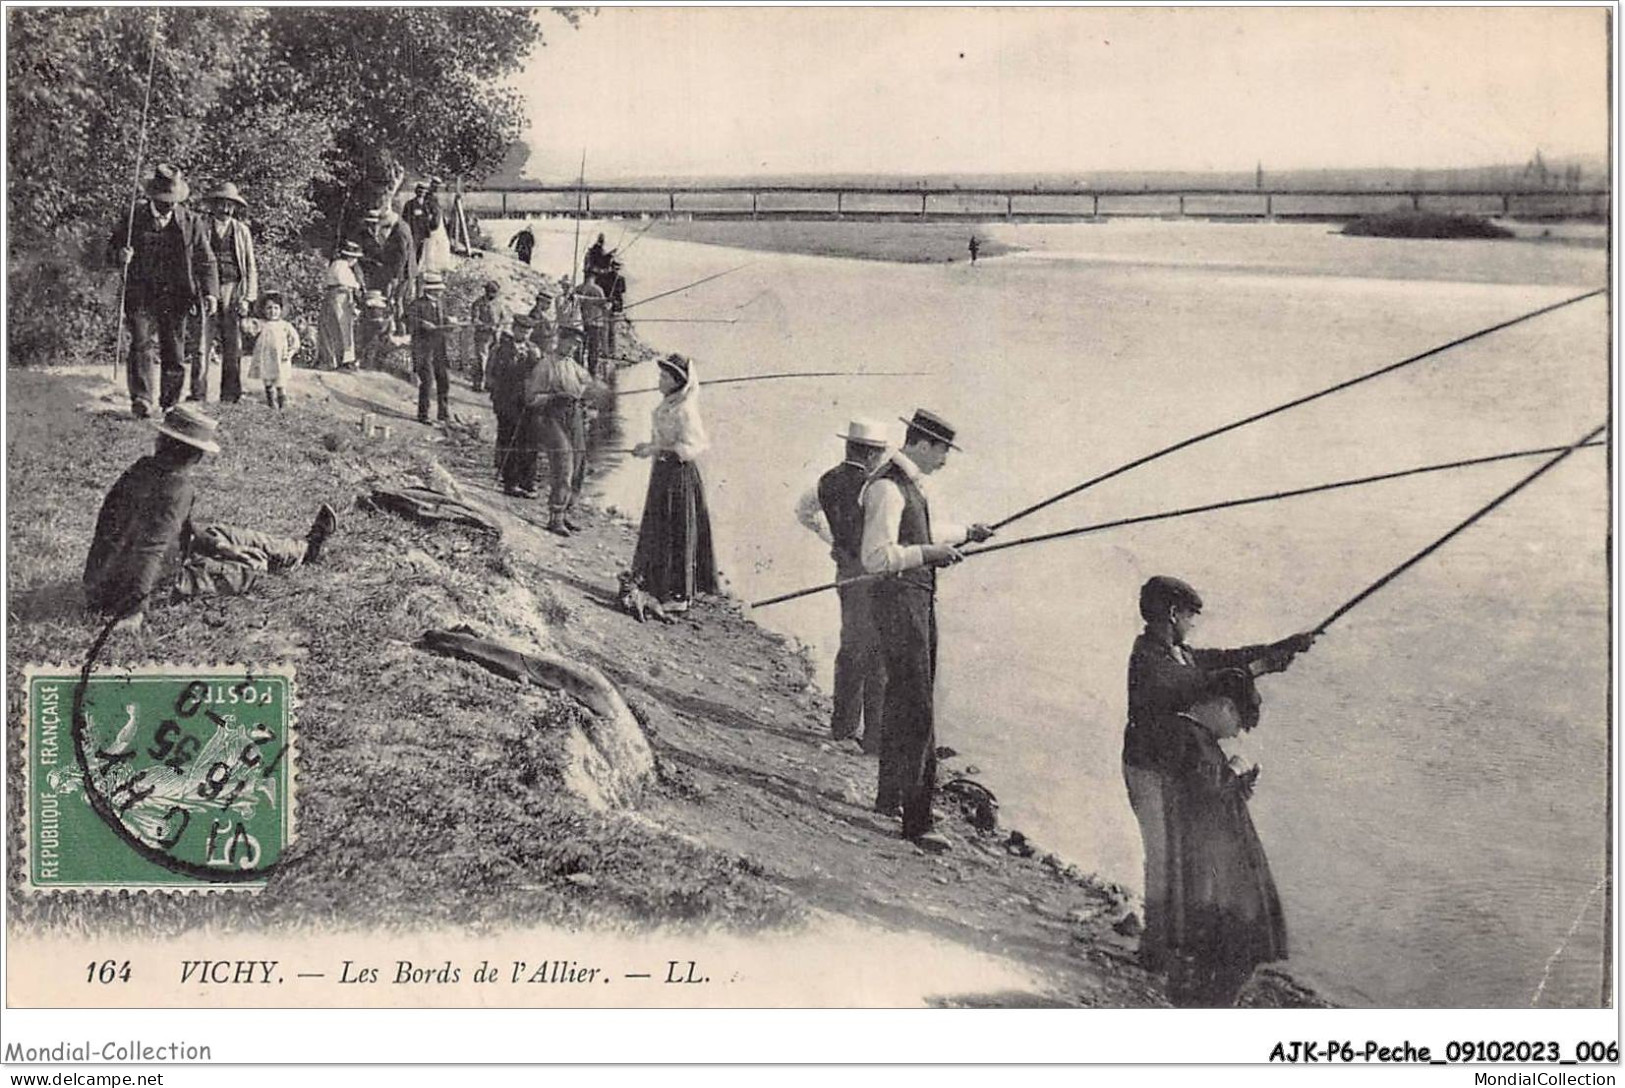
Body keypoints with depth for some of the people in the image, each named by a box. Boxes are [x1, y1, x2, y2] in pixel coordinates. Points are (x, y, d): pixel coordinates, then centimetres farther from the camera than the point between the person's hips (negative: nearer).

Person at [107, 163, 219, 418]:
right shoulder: (133, 219, 3)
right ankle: (141, 400, -14)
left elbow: (205, 262, 5)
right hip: (141, 295, -1)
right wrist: (119, 255, -16)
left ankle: (170, 404, 13)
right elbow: (111, 250, 9)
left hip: (175, 296, 1)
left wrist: (210, 293, -9)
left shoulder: (191, 223, 4)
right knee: (141, 345, -13)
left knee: (174, 353, 2)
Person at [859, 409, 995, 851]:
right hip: (899, 598, -10)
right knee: (917, 710, -11)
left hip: (920, 598, 10)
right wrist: (929, 553, -25)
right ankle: (916, 819, -10)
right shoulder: (887, 488, -18)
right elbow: (875, 557, -23)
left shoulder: (912, 483, 13)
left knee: (903, 699, 18)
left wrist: (965, 533, 42)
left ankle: (889, 795, 32)